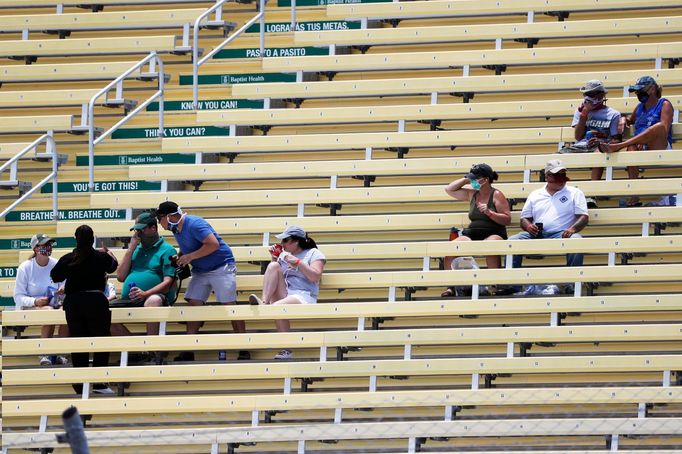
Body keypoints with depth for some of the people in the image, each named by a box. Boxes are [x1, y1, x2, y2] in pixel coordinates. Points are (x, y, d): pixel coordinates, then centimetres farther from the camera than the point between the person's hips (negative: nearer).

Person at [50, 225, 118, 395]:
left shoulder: (67, 259, -4)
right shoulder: (101, 257, -6)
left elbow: (55, 276, 9)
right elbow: (113, 265, 16)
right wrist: (107, 252, 37)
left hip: (73, 303, 2)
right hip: (96, 302, -2)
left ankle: (80, 384, 7)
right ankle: (98, 382, -4)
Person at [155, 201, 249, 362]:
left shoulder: (194, 224, -22)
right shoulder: (176, 229, 7)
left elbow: (213, 244, -30)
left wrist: (190, 257, -24)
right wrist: (180, 257, 1)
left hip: (221, 268, -9)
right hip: (200, 271, 9)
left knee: (230, 306, -9)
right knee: (193, 304, -1)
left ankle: (244, 351, -5)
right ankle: (188, 352, -3)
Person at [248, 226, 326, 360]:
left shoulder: (313, 253, 8)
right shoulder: (284, 254, 25)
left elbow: (315, 277, -7)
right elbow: (273, 277, 25)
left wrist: (297, 262, -12)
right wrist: (275, 259, 12)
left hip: (303, 297, -6)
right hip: (283, 295, 6)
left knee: (277, 307, -38)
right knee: (273, 266, -16)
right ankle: (264, 302, -29)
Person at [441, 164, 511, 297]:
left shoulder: (496, 195, 3)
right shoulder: (472, 194, 19)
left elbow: (507, 219, -3)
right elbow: (449, 189, 26)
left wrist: (489, 212, -15)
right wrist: (466, 180, 18)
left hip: (493, 234, -5)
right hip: (471, 234, 5)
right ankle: (451, 287, -24)